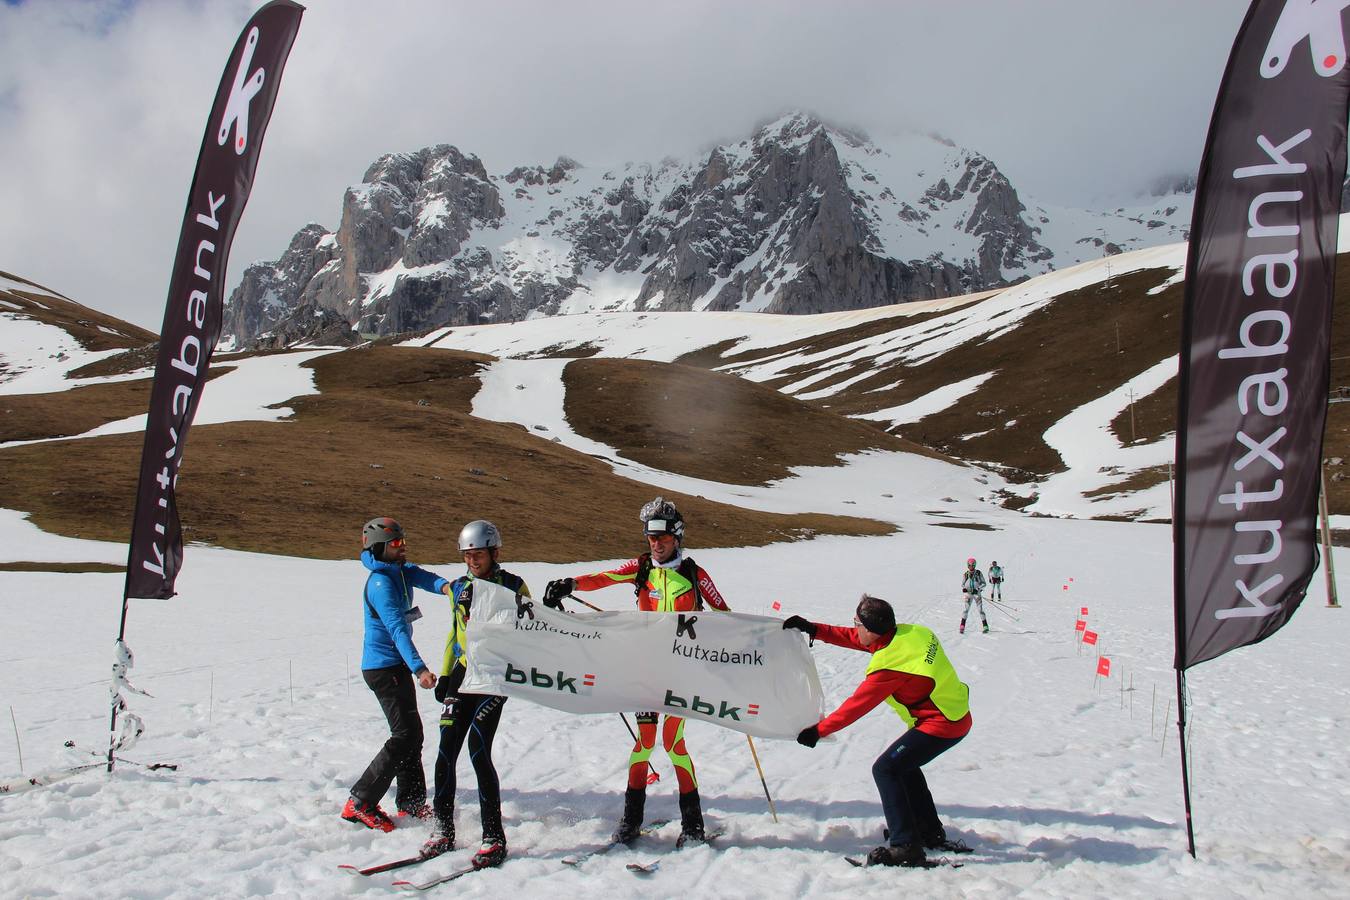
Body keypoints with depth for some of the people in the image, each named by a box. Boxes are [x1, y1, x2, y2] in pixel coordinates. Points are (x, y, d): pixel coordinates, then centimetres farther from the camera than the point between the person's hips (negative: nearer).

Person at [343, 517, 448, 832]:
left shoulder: (400, 571, 9)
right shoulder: (380, 583, -20)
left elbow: (421, 577, -9)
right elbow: (396, 628, -30)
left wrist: (444, 585, -33)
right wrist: (419, 668, -40)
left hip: (396, 665, 10)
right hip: (383, 666, -10)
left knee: (411, 733, 13)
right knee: (405, 735, -10)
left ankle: (411, 804, 22)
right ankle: (360, 803, -3)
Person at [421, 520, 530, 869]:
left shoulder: (513, 587, -2)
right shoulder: (459, 588, 13)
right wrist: (444, 674, 17)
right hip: (463, 672, 5)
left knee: (478, 748, -14)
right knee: (446, 750, -1)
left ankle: (494, 837, -3)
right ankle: (443, 830, 14)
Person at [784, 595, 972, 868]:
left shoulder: (888, 665, -25)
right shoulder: (908, 631, -1)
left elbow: (856, 706, -17)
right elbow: (853, 639, 12)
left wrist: (818, 730, -8)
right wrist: (814, 630, 9)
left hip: (941, 725, -10)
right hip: (957, 716, 10)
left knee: (885, 769, -8)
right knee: (904, 766, 24)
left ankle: (906, 847, -7)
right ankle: (931, 833, 34)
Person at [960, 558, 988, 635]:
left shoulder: (979, 573, -2)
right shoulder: (965, 574, 4)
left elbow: (983, 583, 1)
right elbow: (962, 584, 10)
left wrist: (978, 589, -15)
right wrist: (963, 589, -12)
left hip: (977, 593, -1)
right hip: (968, 593, 1)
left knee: (980, 609, -5)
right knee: (966, 609, -11)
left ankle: (985, 626, 4)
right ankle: (962, 627, -11)